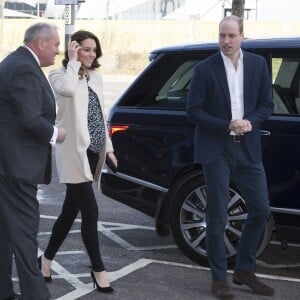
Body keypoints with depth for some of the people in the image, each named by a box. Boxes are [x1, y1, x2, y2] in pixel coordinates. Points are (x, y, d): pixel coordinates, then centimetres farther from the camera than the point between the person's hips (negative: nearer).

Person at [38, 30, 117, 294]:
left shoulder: (96, 77, 15)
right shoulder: (60, 75, -7)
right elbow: (68, 89, -32)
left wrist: (107, 146, 16)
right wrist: (72, 62, -18)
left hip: (93, 151, 7)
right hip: (75, 152, -7)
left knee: (71, 210, 14)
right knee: (90, 211, -8)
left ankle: (47, 258, 28)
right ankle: (98, 269, 3)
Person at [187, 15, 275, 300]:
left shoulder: (258, 64, 5)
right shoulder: (204, 69, -5)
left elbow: (267, 104, 9)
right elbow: (193, 112, -6)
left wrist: (250, 122, -11)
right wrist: (227, 126, -16)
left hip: (248, 148, 4)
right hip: (216, 150, -4)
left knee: (261, 210, 6)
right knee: (217, 217, 0)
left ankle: (244, 270, 24)